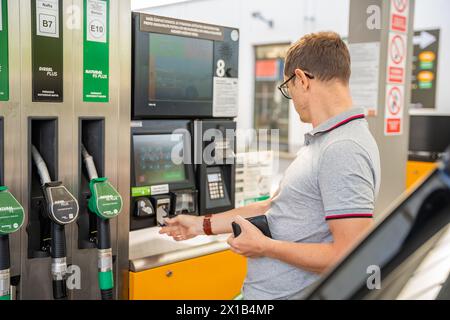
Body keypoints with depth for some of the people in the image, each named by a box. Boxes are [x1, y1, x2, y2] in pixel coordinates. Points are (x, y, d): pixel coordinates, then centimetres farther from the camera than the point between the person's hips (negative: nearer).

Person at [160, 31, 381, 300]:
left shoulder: (343, 151, -22)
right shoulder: (323, 142, 10)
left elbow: (352, 255, -26)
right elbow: (278, 207, 15)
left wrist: (264, 246, -16)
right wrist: (203, 225, 17)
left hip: (286, 293, -8)